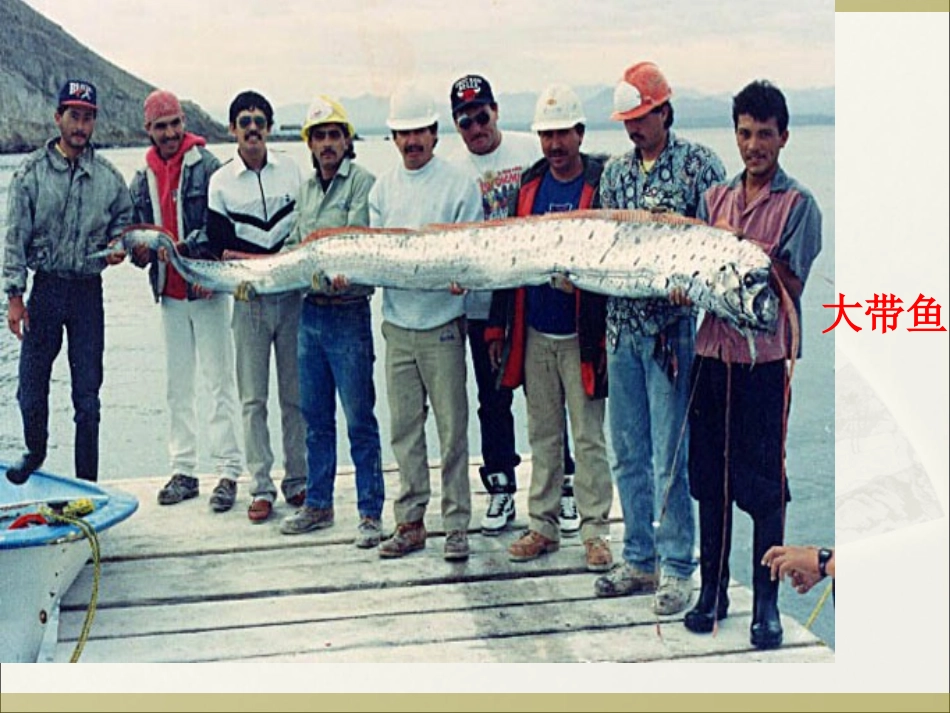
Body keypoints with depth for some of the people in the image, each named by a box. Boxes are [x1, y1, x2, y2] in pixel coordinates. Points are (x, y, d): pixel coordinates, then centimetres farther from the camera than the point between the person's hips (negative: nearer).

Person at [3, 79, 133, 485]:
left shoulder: (108, 177, 3)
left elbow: (124, 221, 17)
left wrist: (118, 247, -5)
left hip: (89, 291, 1)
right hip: (46, 288, -1)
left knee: (87, 393, 5)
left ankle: (87, 481, 16)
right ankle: (36, 453, 34)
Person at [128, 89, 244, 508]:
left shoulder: (207, 167, -6)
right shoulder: (141, 181, 11)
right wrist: (140, 251, -6)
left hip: (208, 290, -6)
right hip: (169, 294, 6)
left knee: (219, 381, -2)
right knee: (177, 387, 11)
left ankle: (228, 469, 5)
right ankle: (183, 470, 19)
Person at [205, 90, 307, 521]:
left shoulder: (291, 170, 8)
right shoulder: (221, 182, 3)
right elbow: (220, 246, -2)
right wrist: (270, 262, -14)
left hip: (292, 296, 1)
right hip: (249, 299, -1)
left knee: (296, 395, 5)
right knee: (252, 399, -1)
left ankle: (297, 480, 15)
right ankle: (261, 488, 6)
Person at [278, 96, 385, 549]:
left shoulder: (361, 182, -6)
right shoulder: (306, 189, 16)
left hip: (349, 313, -7)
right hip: (310, 312, 7)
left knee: (360, 419, -2)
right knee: (316, 417, 14)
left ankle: (370, 512, 6)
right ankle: (318, 505, 25)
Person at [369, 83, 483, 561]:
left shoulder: (459, 184, -2)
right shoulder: (383, 188, 12)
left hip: (442, 323, -4)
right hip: (397, 323, 4)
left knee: (452, 429, 0)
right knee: (404, 428, 9)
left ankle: (457, 525, 9)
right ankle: (410, 522, 18)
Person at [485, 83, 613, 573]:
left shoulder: (601, 184, -7)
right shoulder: (529, 184, 9)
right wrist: (498, 325, 10)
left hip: (580, 335, -5)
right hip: (534, 335, 5)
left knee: (589, 437, 3)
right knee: (543, 435, 13)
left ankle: (594, 529, 13)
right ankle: (542, 525, 23)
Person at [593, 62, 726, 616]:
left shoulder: (699, 164, -3)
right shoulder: (616, 172, 13)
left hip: (671, 326, -5)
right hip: (621, 326, 6)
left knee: (669, 455, -3)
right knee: (628, 451, 10)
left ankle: (677, 568, 9)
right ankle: (639, 560, 22)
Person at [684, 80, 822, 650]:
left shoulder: (798, 204, -2)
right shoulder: (714, 198, 12)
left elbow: (791, 284, -9)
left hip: (766, 357, -4)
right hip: (714, 351, 4)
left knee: (764, 483, 1)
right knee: (710, 476, 10)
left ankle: (766, 601, 12)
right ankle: (713, 588, 22)